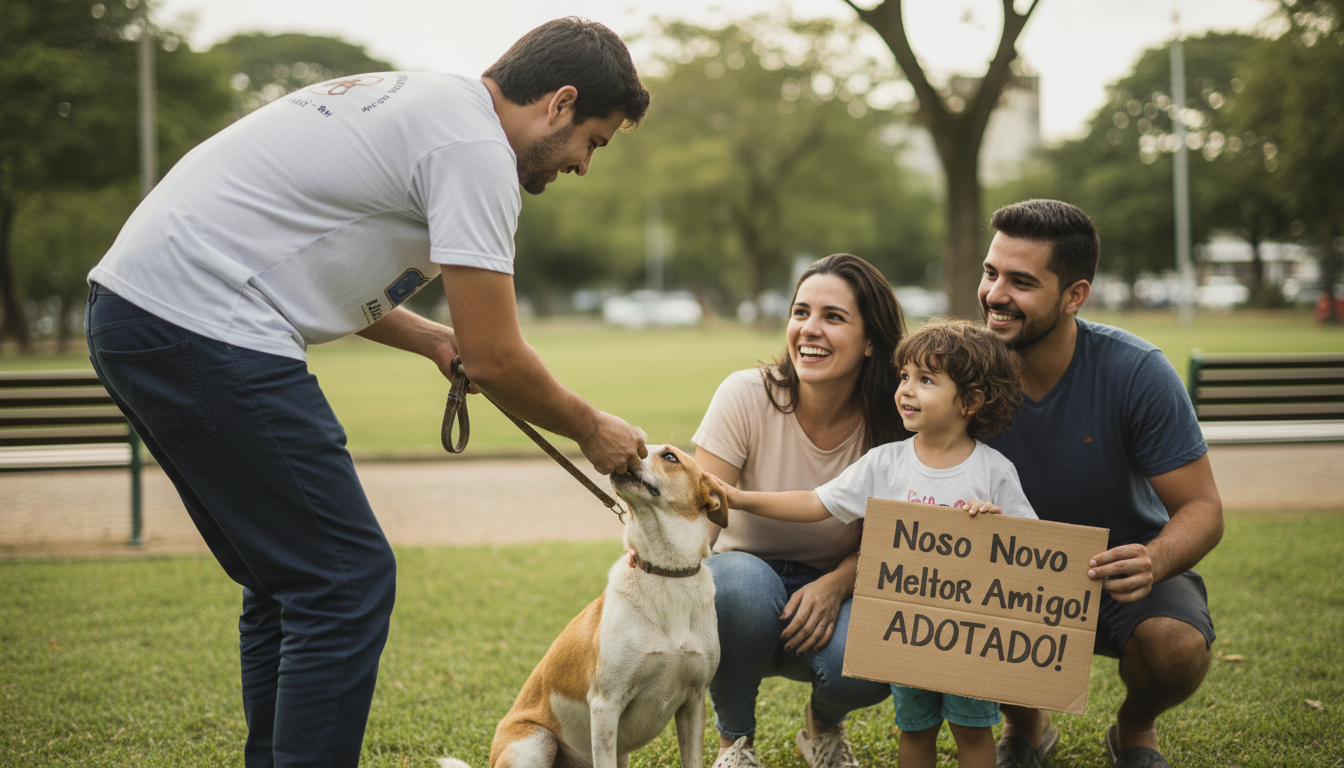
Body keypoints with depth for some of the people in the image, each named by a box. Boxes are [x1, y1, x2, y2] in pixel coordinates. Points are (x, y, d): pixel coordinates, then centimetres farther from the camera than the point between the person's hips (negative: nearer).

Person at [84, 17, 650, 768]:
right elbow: (495, 358, -9)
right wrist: (591, 429, 8)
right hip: (206, 333, -10)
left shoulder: (414, 99, 21)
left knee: (290, 581, 18)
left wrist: (432, 338, 22)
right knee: (347, 580, -4)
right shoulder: (476, 148, -9)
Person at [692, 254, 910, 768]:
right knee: (741, 580, -37)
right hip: (748, 575, -1)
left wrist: (835, 585, -24)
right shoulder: (747, 394, -17)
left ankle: (823, 725, 10)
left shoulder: (891, 423, -12)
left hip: (832, 594, 1)